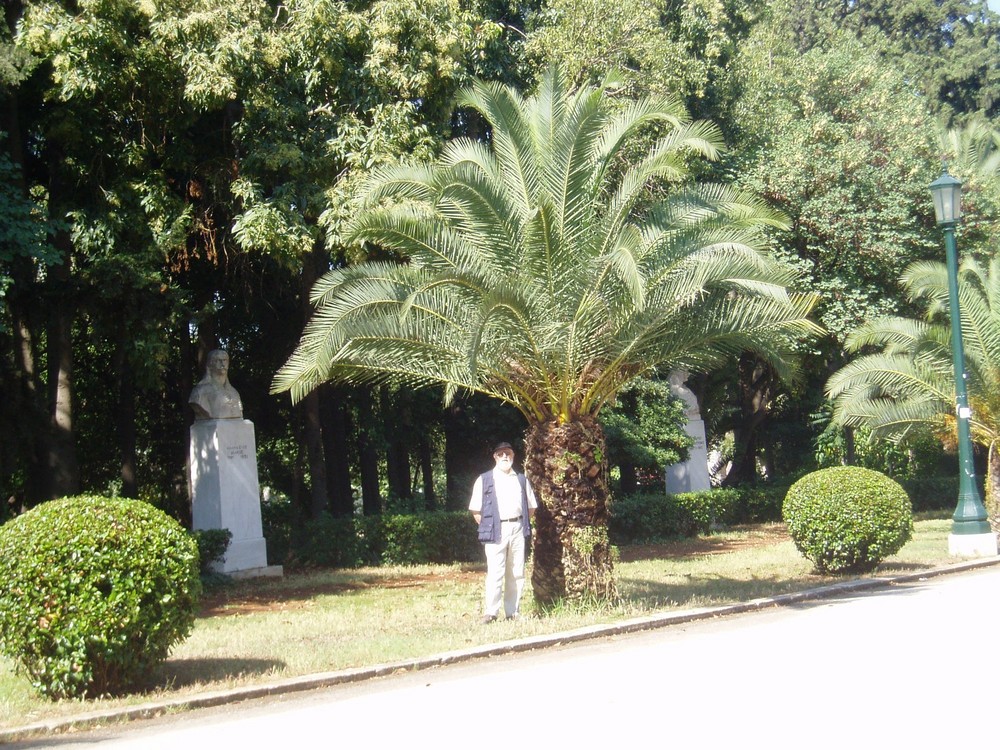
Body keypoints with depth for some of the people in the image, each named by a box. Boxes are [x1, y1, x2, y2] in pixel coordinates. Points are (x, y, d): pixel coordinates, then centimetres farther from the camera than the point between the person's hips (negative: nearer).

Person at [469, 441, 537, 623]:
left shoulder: (521, 480, 16)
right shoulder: (484, 480, 7)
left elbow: (531, 506, 20)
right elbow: (476, 509, 5)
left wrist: (522, 524, 9)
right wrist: (487, 526, -2)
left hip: (517, 530, 4)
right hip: (496, 531, -3)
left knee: (517, 573, 4)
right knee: (495, 572, -11)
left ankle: (512, 612, 10)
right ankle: (491, 612, -9)